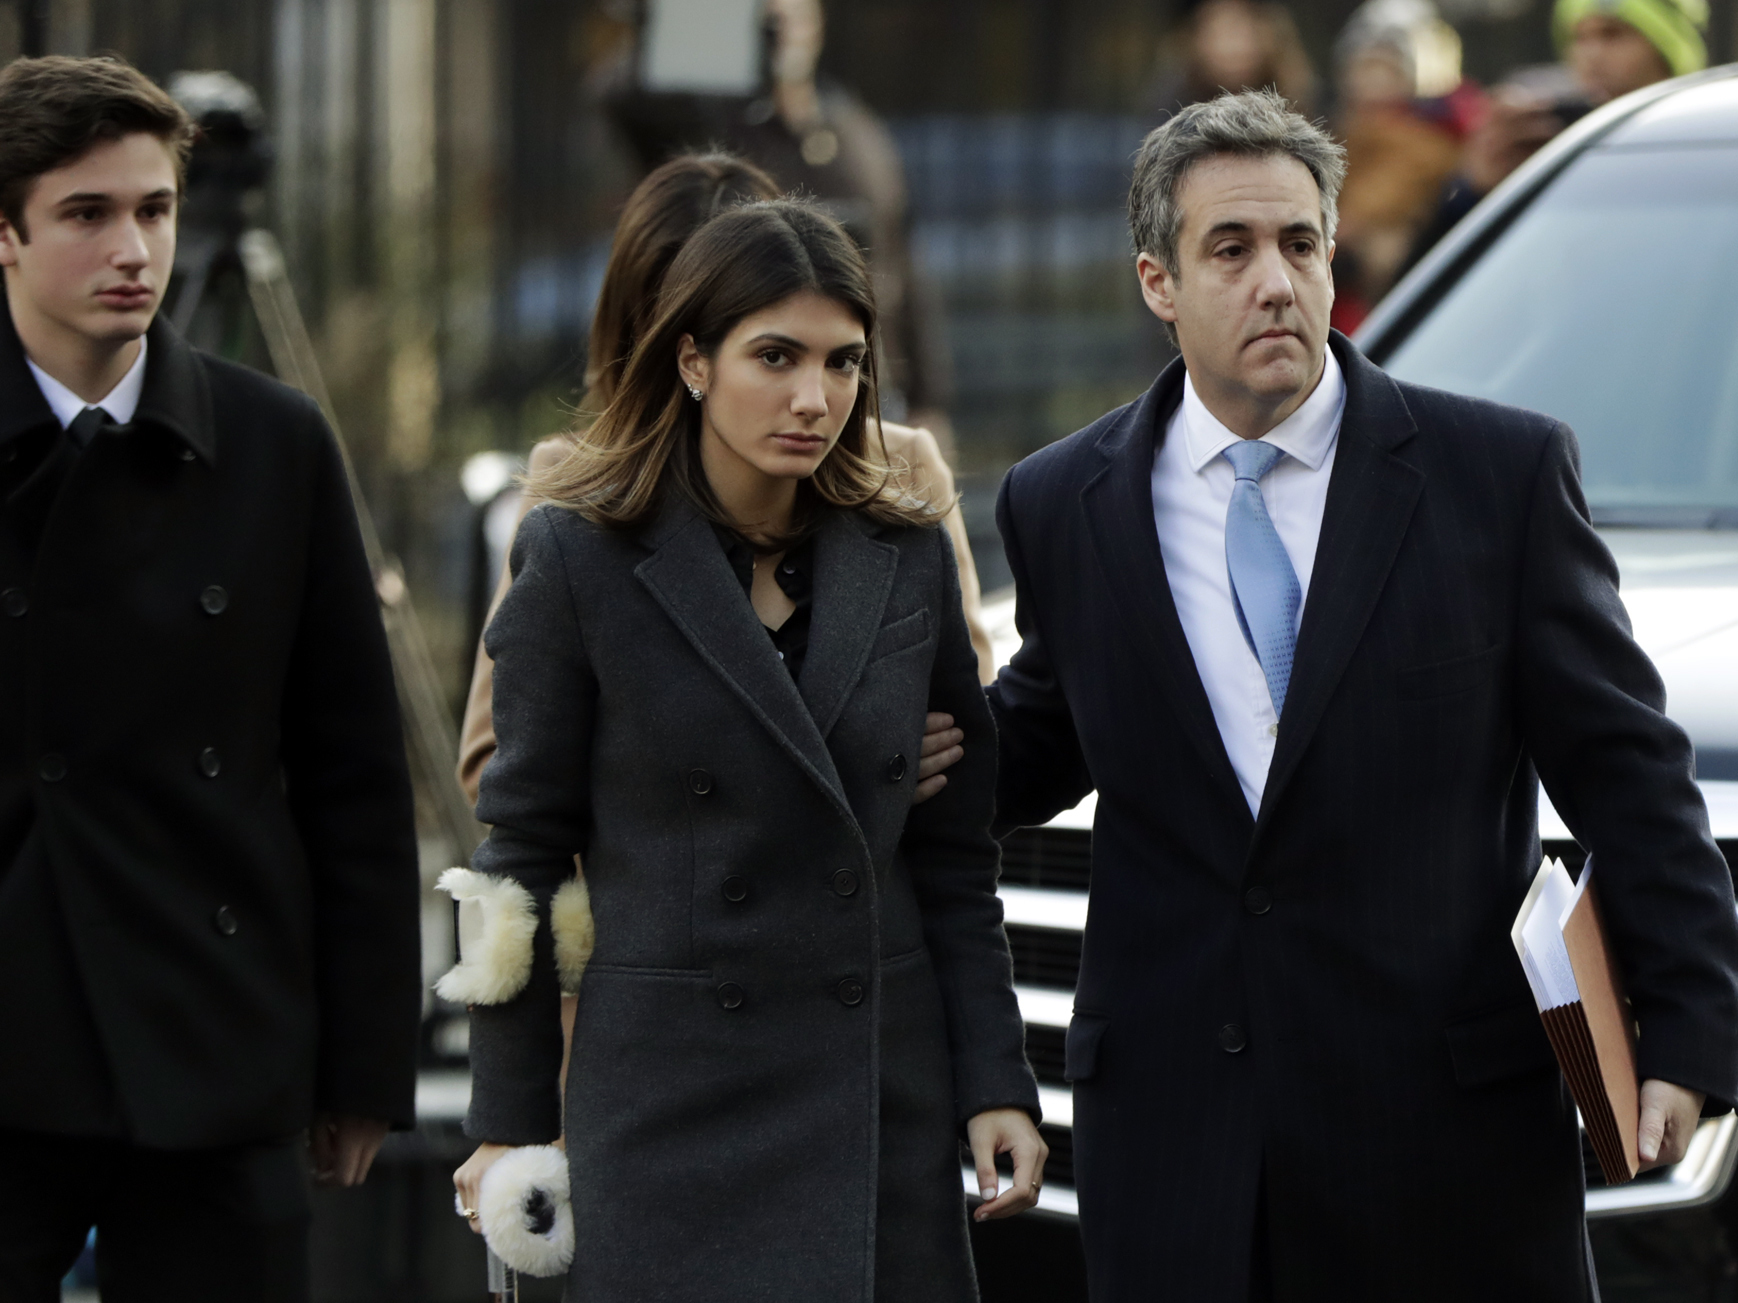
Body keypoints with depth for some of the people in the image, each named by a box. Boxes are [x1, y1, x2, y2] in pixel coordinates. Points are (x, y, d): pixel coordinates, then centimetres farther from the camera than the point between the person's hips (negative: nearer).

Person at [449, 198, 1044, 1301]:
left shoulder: (909, 556, 7)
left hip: (887, 1098, 3)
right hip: (673, 1091, -3)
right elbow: (525, 848, 0)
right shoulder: (580, 557, -4)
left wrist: (996, 1084, 4)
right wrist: (512, 1123, 0)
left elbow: (952, 853, 11)